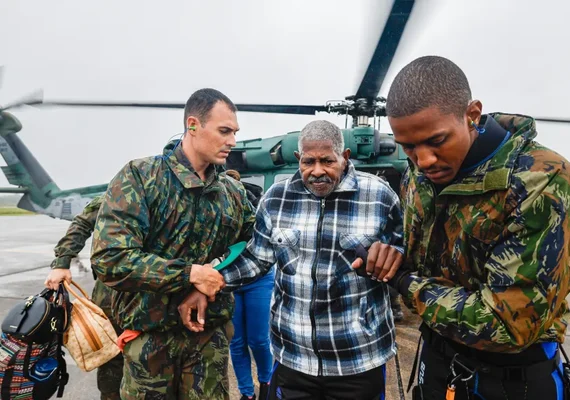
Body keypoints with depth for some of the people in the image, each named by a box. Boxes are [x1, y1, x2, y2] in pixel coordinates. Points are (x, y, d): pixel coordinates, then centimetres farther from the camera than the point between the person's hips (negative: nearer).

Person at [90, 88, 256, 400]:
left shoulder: (232, 192, 2)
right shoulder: (140, 177, -12)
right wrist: (190, 274, -19)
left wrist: (212, 283, -12)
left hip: (211, 333, 3)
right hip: (150, 335, -3)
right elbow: (109, 258, -20)